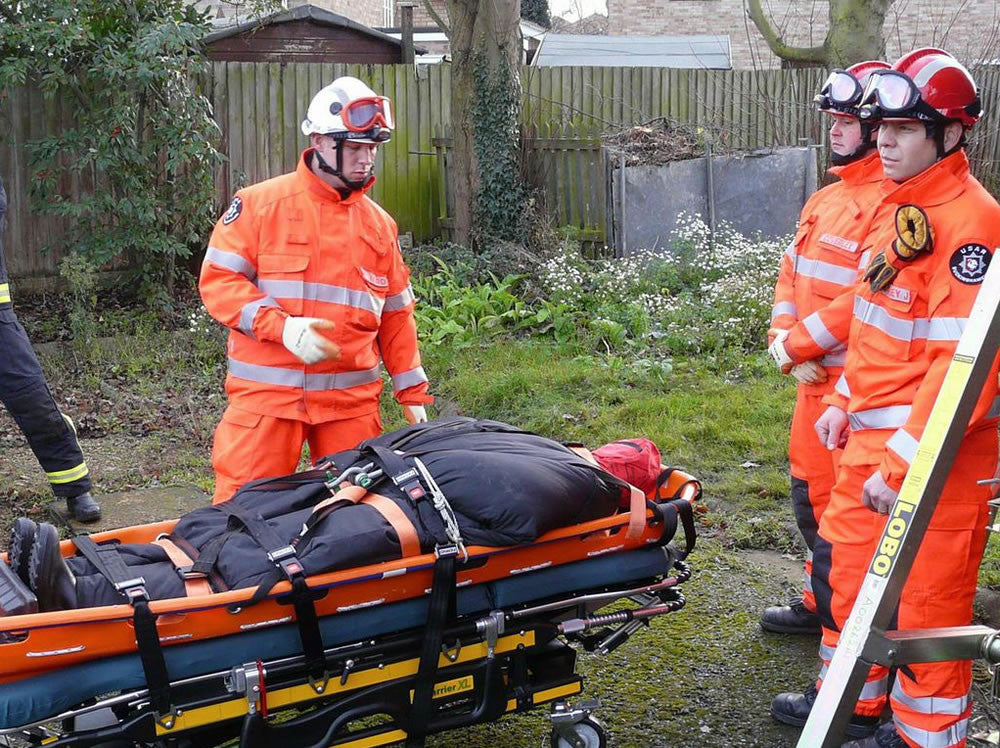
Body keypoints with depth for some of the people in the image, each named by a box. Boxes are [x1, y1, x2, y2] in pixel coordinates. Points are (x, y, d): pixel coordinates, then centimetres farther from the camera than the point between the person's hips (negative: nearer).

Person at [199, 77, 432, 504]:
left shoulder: (379, 224, 13)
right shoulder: (261, 204, 0)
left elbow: (395, 316, 18)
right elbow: (218, 279, -5)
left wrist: (412, 394, 14)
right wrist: (281, 326, -19)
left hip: (352, 400, 4)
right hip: (266, 393, -3)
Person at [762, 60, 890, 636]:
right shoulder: (826, 199, 14)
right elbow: (792, 275, 16)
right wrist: (786, 337, 1)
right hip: (814, 377, 9)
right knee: (812, 491, 19)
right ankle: (821, 605, 35)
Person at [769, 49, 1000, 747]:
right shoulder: (898, 206, 10)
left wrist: (902, 465, -24)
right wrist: (846, 403, 19)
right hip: (872, 438, 10)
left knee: (926, 599, 3)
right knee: (842, 566, 20)